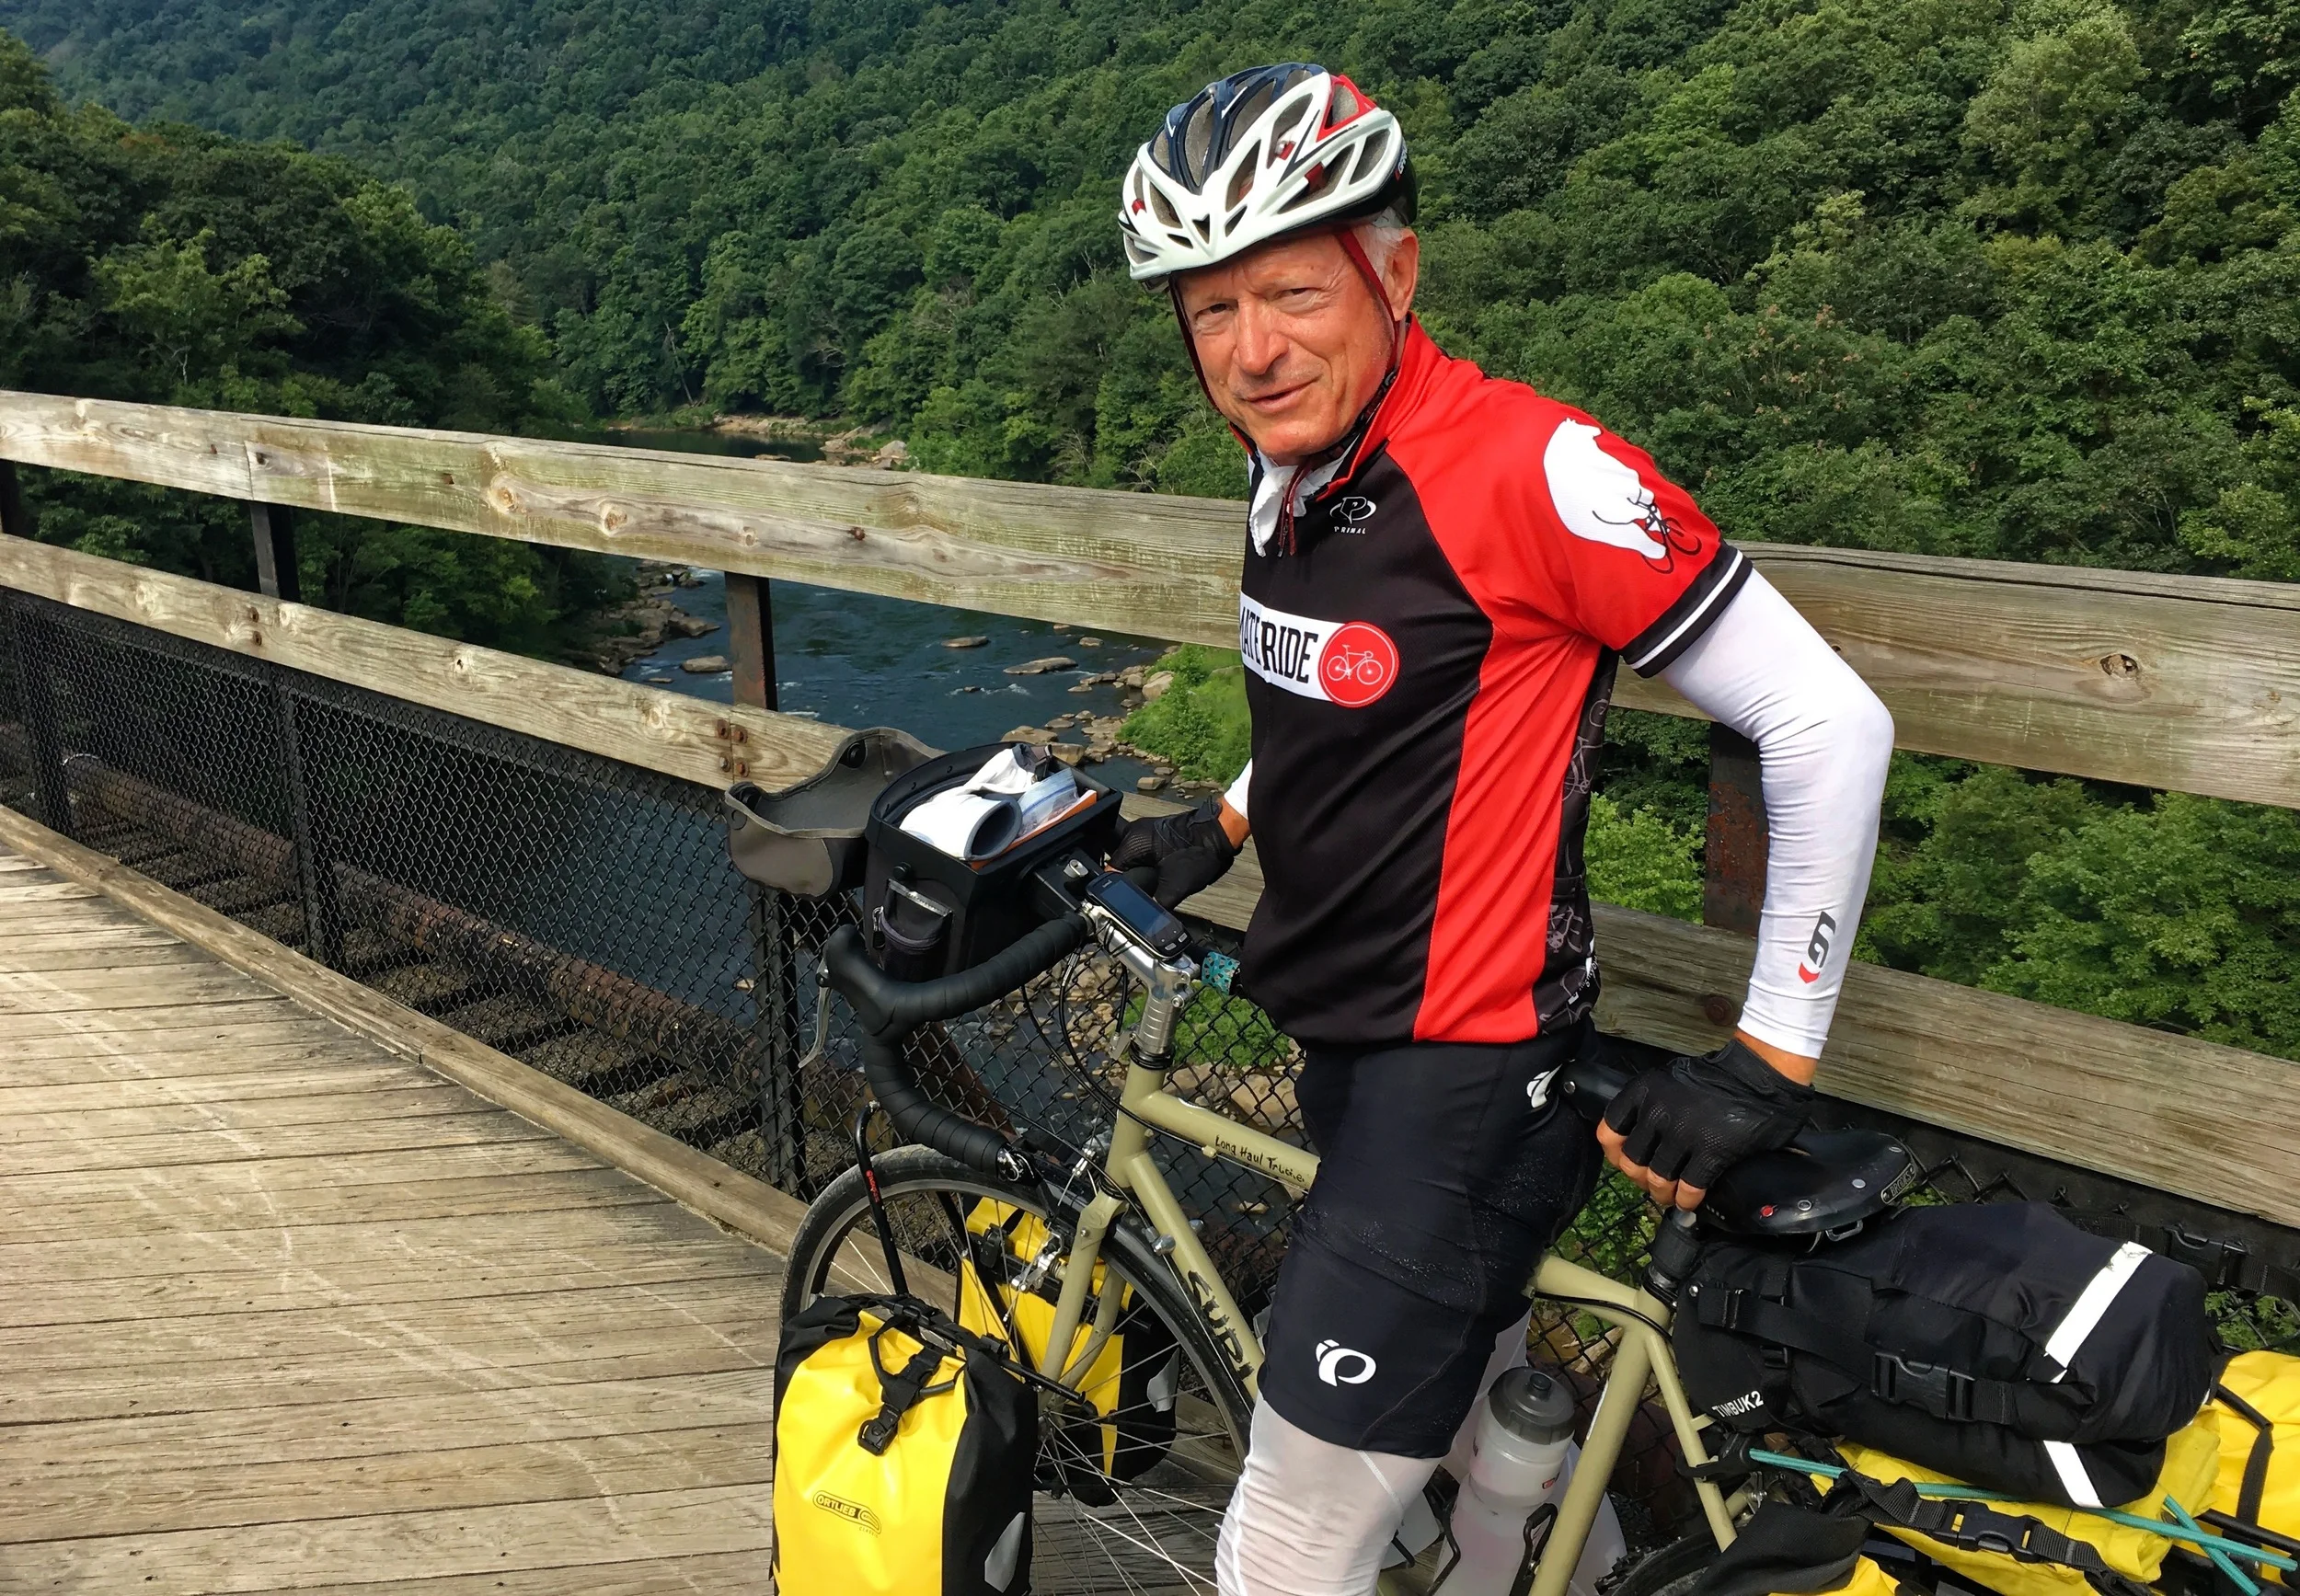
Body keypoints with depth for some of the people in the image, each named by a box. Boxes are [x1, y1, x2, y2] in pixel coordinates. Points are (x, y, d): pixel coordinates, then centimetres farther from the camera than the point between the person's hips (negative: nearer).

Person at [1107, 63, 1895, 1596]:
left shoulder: (1532, 469, -22)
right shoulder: (1297, 467, 3)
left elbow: (1829, 726, -18)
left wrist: (1772, 1059, -15)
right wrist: (1228, 822, 13)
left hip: (1465, 1078, -8)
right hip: (1353, 1049, 8)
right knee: (1498, 1428, 26)